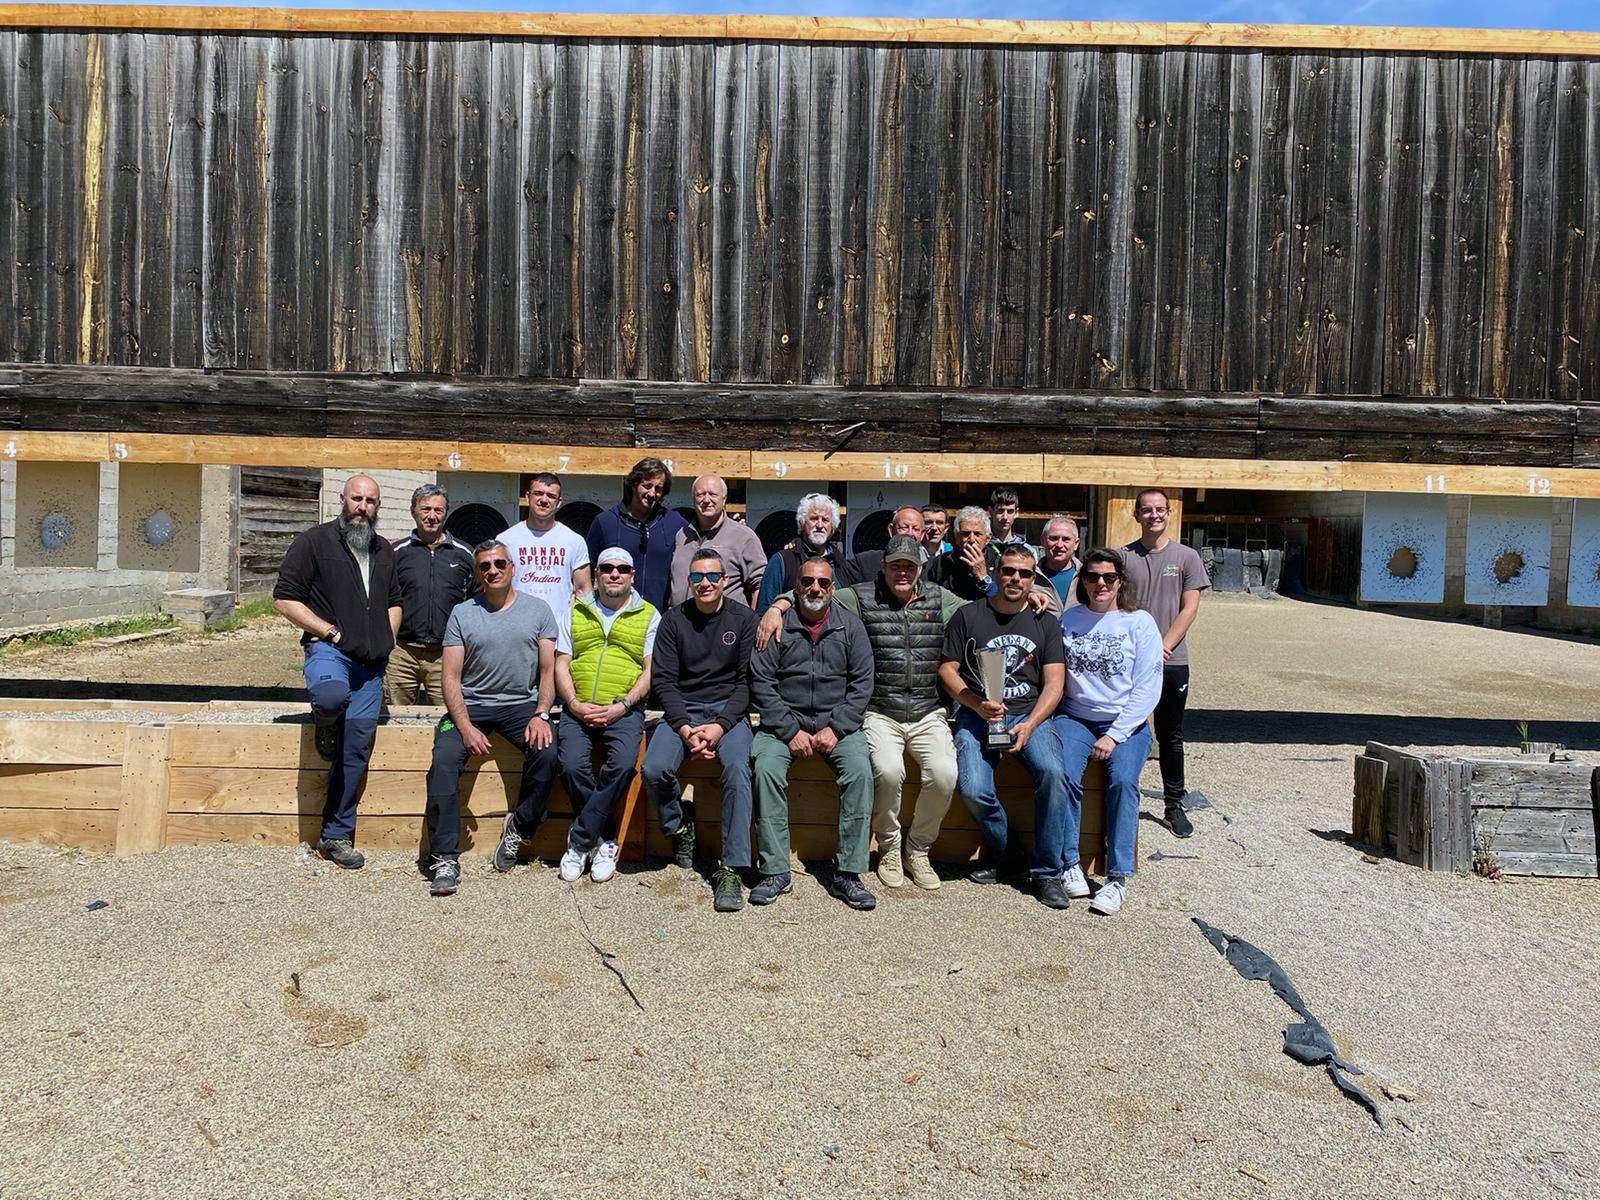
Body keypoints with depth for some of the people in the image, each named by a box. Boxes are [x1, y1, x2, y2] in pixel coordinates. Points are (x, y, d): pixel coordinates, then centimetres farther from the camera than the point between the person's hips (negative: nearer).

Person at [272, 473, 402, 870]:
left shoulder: (384, 551, 19)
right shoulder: (314, 541, 0)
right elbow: (285, 599, -5)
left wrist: (388, 637, 10)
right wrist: (332, 632, -12)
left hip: (371, 662, 5)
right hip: (328, 649, -5)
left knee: (357, 747, 4)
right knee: (333, 695, -39)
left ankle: (336, 836, 14)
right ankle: (325, 726, -1)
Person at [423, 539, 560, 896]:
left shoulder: (538, 610, 8)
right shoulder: (462, 613, 7)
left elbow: (548, 670, 6)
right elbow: (451, 676, 1)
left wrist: (541, 714, -12)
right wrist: (465, 727, -14)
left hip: (522, 704, 0)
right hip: (470, 705, 0)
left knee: (546, 753, -28)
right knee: (443, 759, -25)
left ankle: (518, 828, -6)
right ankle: (444, 858, -19)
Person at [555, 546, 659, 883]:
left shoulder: (649, 615, 10)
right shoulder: (577, 612, 16)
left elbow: (651, 670, 3)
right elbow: (561, 664, 11)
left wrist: (621, 706, -11)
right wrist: (574, 703, -6)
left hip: (624, 710, -1)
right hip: (578, 708, 2)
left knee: (623, 764, -29)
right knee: (572, 766, -25)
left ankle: (580, 842, -15)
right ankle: (601, 842, -8)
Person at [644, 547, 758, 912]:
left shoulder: (744, 619, 3)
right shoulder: (673, 621, 6)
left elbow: (747, 681, -2)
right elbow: (663, 680, 0)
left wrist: (720, 726, -15)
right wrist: (685, 728, -14)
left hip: (729, 711, -1)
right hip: (682, 709, 2)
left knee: (737, 767, -31)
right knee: (655, 770, -25)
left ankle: (731, 869, -26)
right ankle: (679, 826, 8)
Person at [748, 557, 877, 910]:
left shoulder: (849, 625, 7)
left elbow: (862, 683, 4)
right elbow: (761, 681, -2)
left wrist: (836, 728, -9)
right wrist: (791, 731, -12)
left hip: (837, 722, 1)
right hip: (784, 720, 0)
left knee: (860, 769, -26)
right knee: (765, 767, -28)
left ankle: (847, 872, -17)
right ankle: (775, 871, -18)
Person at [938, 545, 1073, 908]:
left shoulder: (1045, 623, 10)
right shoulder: (969, 615, 6)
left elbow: (1054, 683, 3)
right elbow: (947, 668, 4)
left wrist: (1029, 725, -12)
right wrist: (977, 705, -11)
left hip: (1030, 714, 1)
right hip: (977, 714, -1)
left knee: (1052, 773, -29)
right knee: (973, 789, -26)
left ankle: (1047, 872, -11)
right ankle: (998, 850, 8)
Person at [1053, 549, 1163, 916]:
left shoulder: (1140, 622, 1)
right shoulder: (1067, 619, 8)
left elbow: (1147, 689, -5)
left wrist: (1114, 735, -12)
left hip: (1126, 723, -1)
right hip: (1075, 717, 1)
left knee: (1123, 781, -27)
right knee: (1065, 776, -26)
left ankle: (1117, 877, -20)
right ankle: (1070, 863, -13)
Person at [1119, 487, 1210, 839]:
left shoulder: (1186, 556, 4)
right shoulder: (1123, 556, 4)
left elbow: (1189, 609, -1)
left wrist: (1163, 647, -11)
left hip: (1172, 662, 0)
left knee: (1171, 737, 9)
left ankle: (1174, 805, 18)